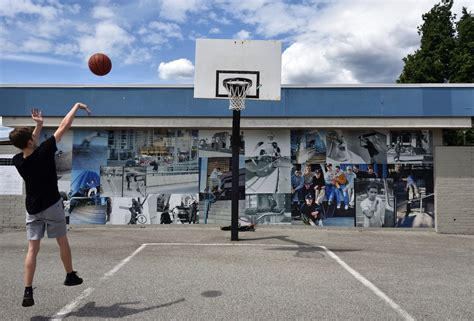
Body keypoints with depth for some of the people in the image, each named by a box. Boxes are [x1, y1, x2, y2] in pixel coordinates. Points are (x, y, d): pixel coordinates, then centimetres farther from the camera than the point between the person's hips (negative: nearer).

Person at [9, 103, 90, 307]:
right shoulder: (43, 152, -18)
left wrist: (38, 126, 20)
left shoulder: (17, 160, -5)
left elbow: (29, 148, 19)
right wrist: (77, 106, -5)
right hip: (51, 205, -4)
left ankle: (28, 292, -3)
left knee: (32, 248, 2)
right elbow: (63, 127, -14)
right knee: (62, 242, 13)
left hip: (32, 209, 4)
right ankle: (70, 276, 28)